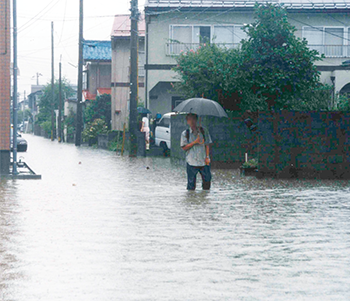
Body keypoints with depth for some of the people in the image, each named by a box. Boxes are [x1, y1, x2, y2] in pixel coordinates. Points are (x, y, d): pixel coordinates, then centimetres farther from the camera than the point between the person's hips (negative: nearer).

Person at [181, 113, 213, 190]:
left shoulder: (204, 131, 7)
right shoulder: (185, 134, 3)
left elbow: (207, 145, 6)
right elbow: (184, 147, -4)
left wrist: (207, 157, -6)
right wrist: (195, 142, -15)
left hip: (204, 162, 1)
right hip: (192, 162, -1)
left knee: (207, 180, 2)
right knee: (191, 182, 1)